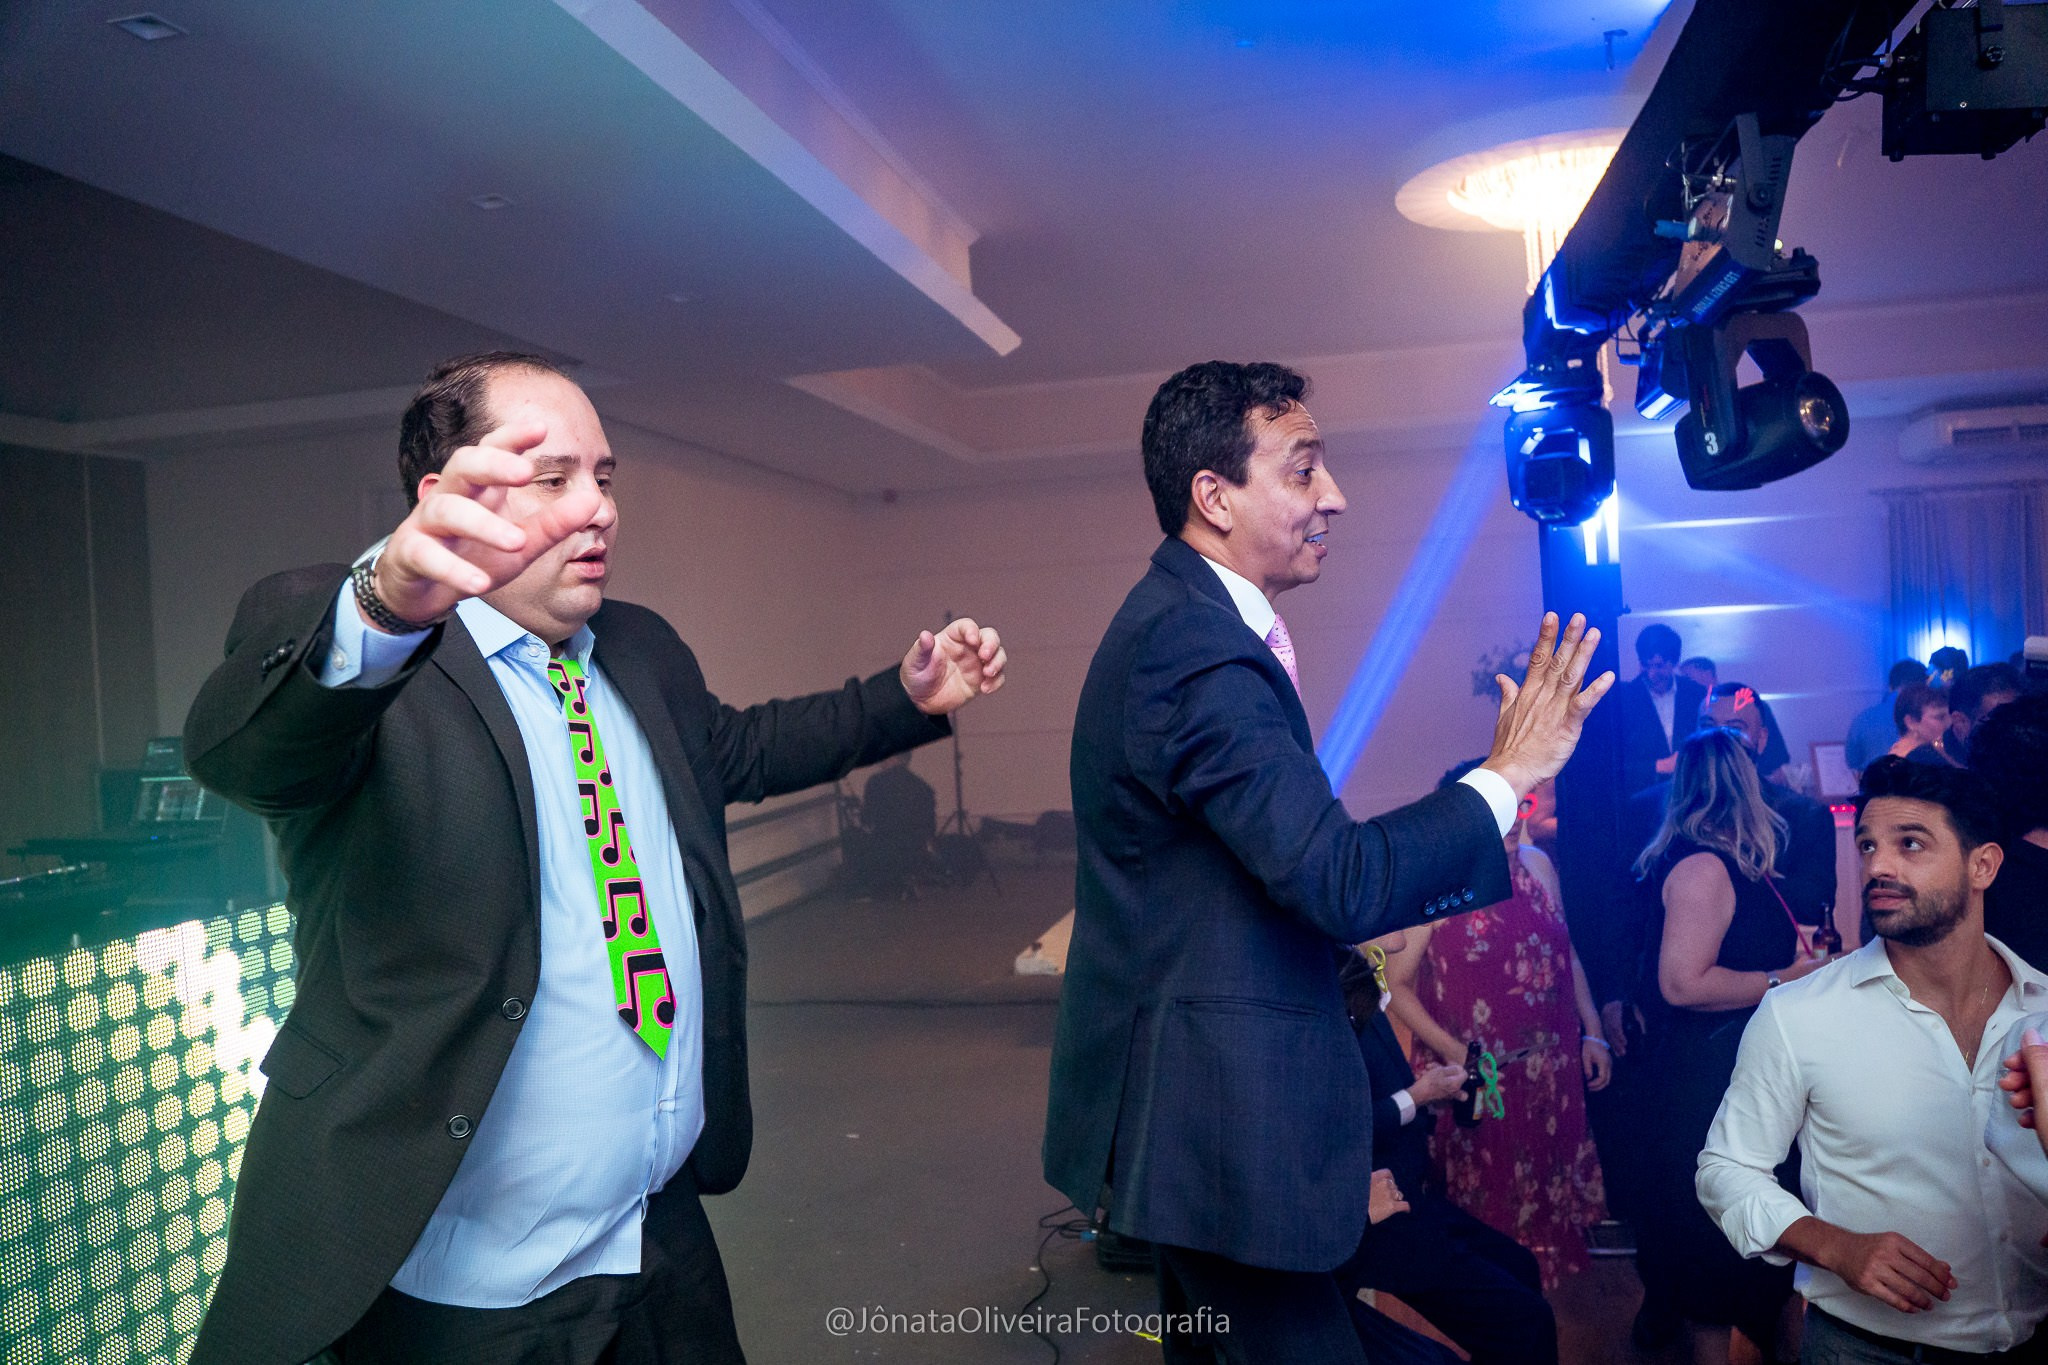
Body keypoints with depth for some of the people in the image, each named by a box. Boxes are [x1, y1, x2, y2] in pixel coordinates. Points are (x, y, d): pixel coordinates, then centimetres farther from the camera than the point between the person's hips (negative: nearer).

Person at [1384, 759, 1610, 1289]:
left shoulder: (1537, 864, 2)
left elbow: (1566, 954, 11)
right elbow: (1397, 984, -14)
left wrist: (1592, 1033, 9)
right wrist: (1451, 1050, -22)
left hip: (1550, 1072, 5)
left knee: (1550, 1190, 19)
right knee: (1489, 1203, 9)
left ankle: (1548, 1282, 39)